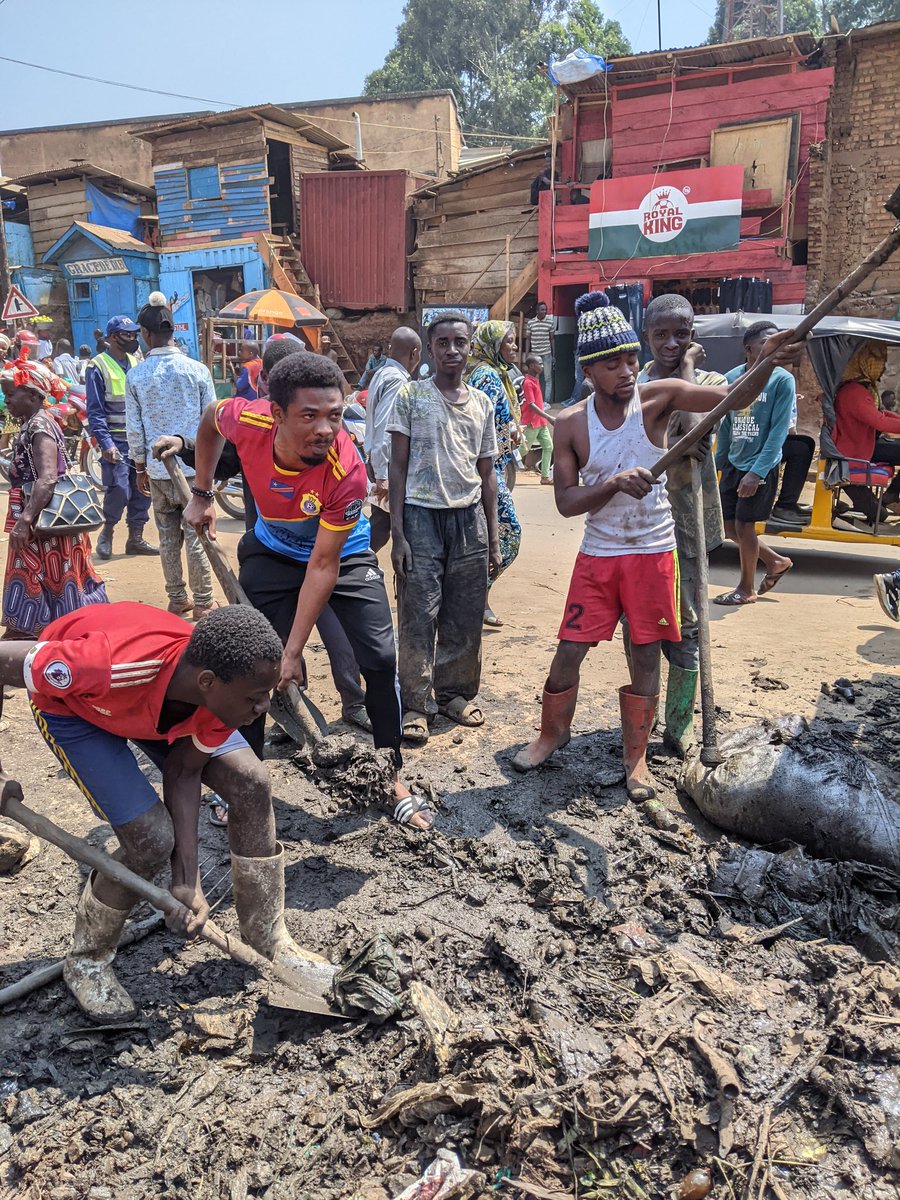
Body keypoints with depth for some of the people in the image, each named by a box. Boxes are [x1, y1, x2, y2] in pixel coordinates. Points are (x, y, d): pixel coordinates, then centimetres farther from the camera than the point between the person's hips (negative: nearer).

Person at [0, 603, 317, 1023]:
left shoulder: (223, 689, -28)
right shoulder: (113, 665, -46)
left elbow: (184, 772, -16)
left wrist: (187, 882, -20)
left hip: (157, 702, 5)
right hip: (71, 702, -4)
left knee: (251, 783, -11)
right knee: (151, 839, -16)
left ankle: (268, 942, 7)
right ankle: (85, 963, 14)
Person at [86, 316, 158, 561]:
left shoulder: (136, 363, 13)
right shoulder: (98, 367, -5)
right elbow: (95, 411, -9)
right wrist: (106, 444, -18)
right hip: (116, 441, -6)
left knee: (142, 490, 6)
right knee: (119, 491, -9)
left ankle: (135, 538, 17)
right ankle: (107, 532, 15)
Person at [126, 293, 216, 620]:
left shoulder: (136, 376, -3)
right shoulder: (197, 369, -6)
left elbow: (134, 427, 2)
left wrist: (140, 467, 13)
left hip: (158, 470, 2)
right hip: (194, 466, -1)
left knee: (168, 538, 11)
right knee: (196, 537, 3)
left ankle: (177, 600, 20)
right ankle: (202, 603, 9)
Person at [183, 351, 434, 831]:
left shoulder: (346, 470, -36)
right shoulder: (247, 420, -29)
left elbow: (323, 566, -29)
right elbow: (210, 420, -1)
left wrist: (293, 651, -26)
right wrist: (202, 494, 1)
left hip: (342, 555, -2)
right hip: (272, 553, 2)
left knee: (381, 660, -10)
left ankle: (390, 778, 8)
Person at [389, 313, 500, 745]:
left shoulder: (482, 403, 11)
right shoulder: (410, 395, 0)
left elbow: (486, 473, 14)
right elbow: (398, 467, -2)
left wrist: (493, 539, 10)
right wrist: (397, 534, -9)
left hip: (469, 517, 4)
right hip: (422, 515, -3)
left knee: (466, 615, 7)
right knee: (419, 615, -3)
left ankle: (456, 692, 24)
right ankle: (415, 705, 9)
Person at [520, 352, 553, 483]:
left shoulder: (535, 379, 11)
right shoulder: (528, 382, -17)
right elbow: (531, 405, -24)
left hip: (541, 422, 9)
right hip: (531, 423, -9)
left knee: (548, 446, 6)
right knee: (524, 449, 0)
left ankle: (545, 476, 9)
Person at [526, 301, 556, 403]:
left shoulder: (550, 322, 1)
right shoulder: (530, 322, 3)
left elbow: (552, 339, 6)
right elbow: (528, 339, 7)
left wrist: (554, 355, 4)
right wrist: (527, 354, 3)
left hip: (547, 354, -1)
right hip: (534, 354, 1)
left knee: (548, 378, 0)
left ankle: (546, 401, 5)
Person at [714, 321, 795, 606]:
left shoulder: (783, 380, -10)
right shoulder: (732, 378, 3)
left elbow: (779, 431, -14)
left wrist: (757, 472, -20)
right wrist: (718, 463, 11)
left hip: (762, 466, -5)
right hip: (734, 464, 6)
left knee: (743, 524, -1)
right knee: (728, 524, 9)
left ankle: (746, 589, 17)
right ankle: (776, 562, 31)